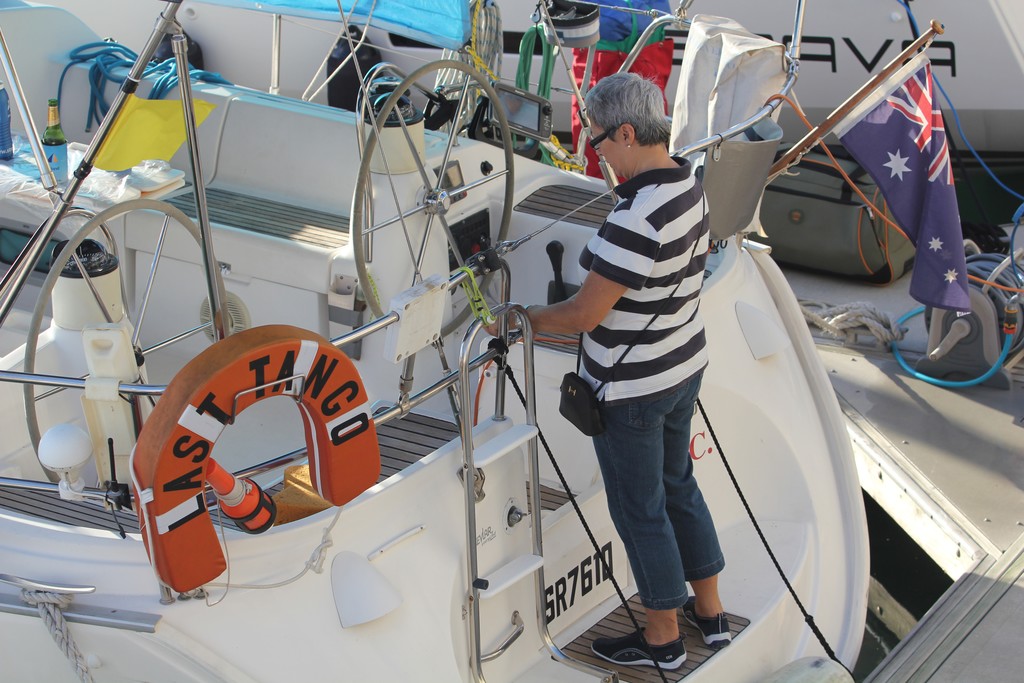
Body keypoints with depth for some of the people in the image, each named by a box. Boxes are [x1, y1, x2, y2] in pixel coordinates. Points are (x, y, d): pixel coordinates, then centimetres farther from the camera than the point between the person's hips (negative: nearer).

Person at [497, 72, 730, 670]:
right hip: (684, 369, 9)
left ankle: (664, 640, 27)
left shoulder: (636, 218, -31)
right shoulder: (690, 188, -1)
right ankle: (710, 613, 39)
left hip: (631, 390, -9)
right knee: (678, 487, 24)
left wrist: (520, 319, -10)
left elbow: (586, 314, -26)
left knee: (640, 510, 9)